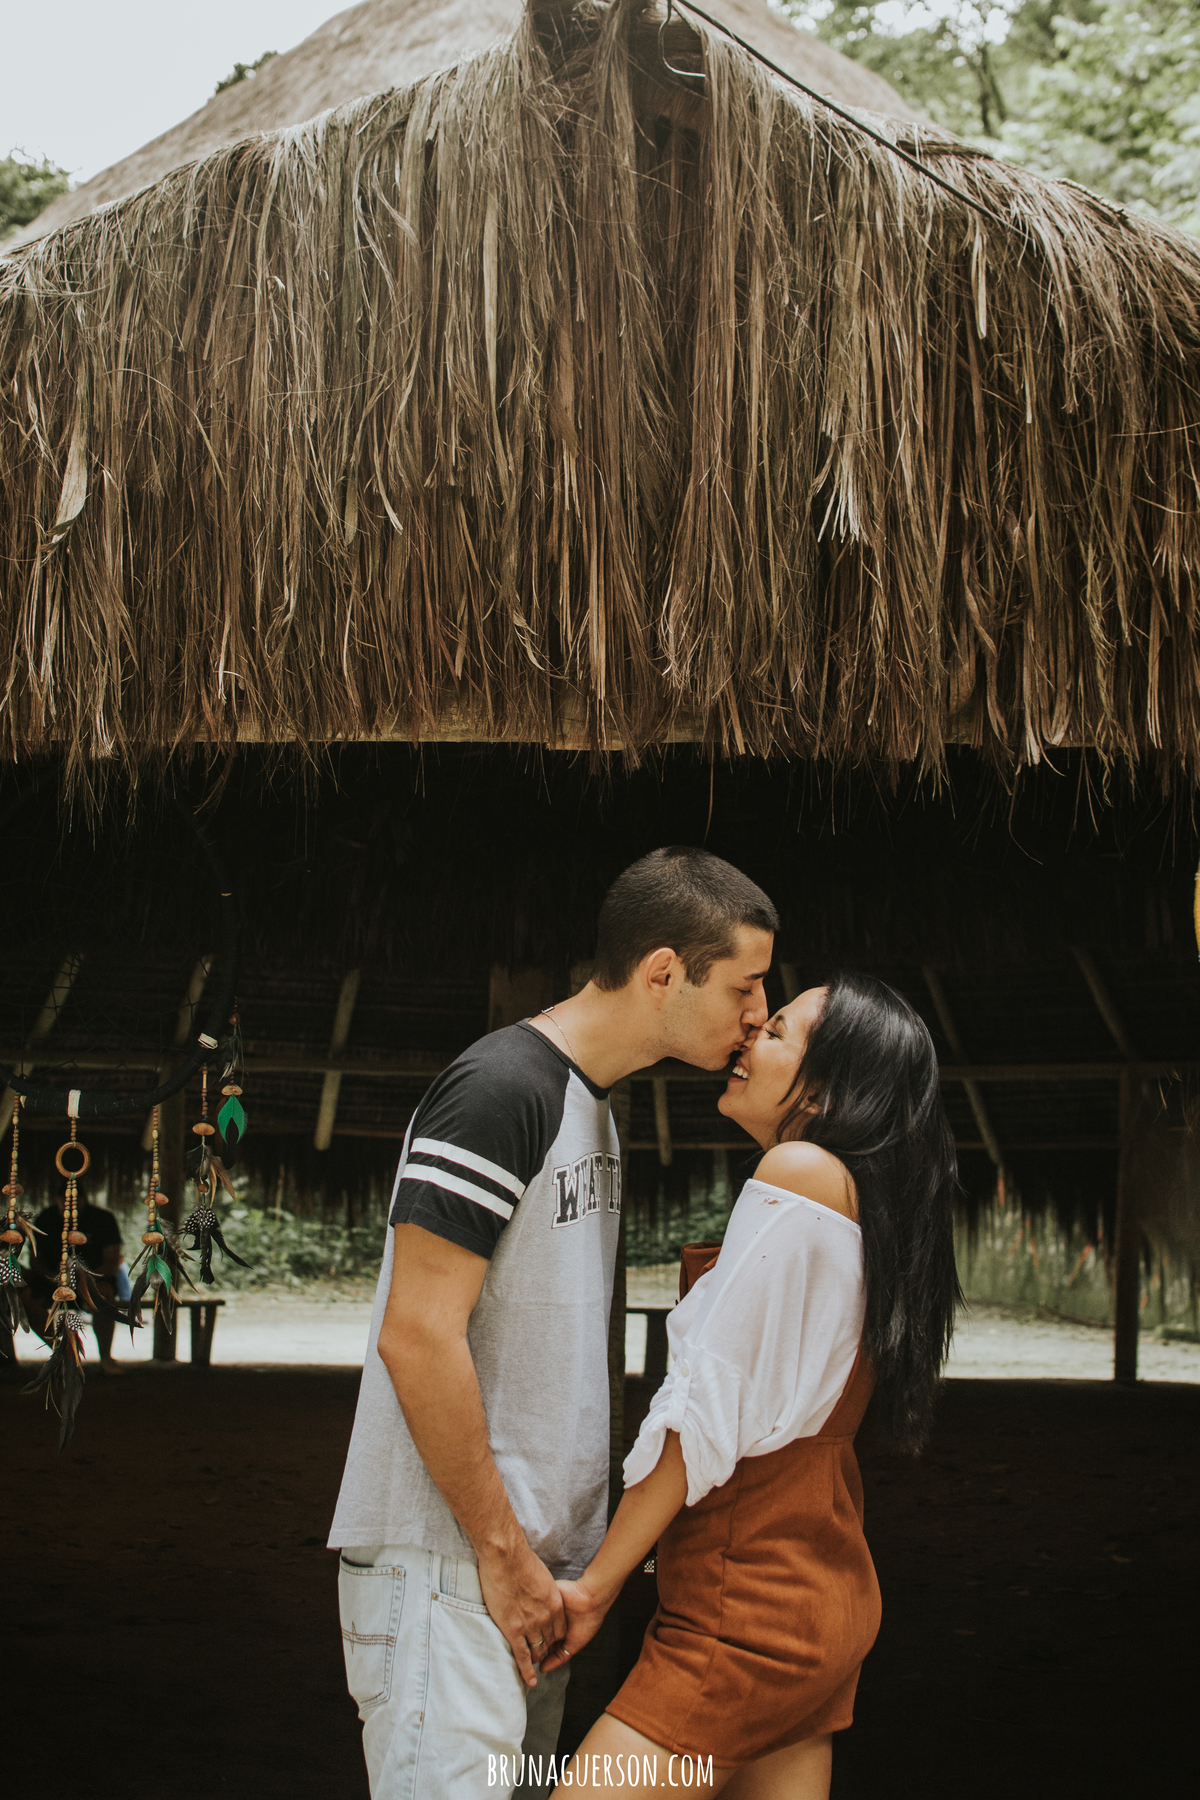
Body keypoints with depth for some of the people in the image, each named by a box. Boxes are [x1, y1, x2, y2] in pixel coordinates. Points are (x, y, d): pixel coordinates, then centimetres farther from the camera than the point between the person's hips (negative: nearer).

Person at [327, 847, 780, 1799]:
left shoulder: (595, 1105, 15)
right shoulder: (500, 1088, -16)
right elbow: (416, 1335, -20)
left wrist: (548, 1557, 12)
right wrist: (503, 1551, -15)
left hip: (533, 1556, 9)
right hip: (446, 1559, -9)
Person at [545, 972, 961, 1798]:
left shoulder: (801, 1171, -15)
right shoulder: (870, 1202, 12)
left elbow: (707, 1410, -17)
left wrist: (598, 1585, -11)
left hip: (750, 1615, -9)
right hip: (826, 1596, 9)